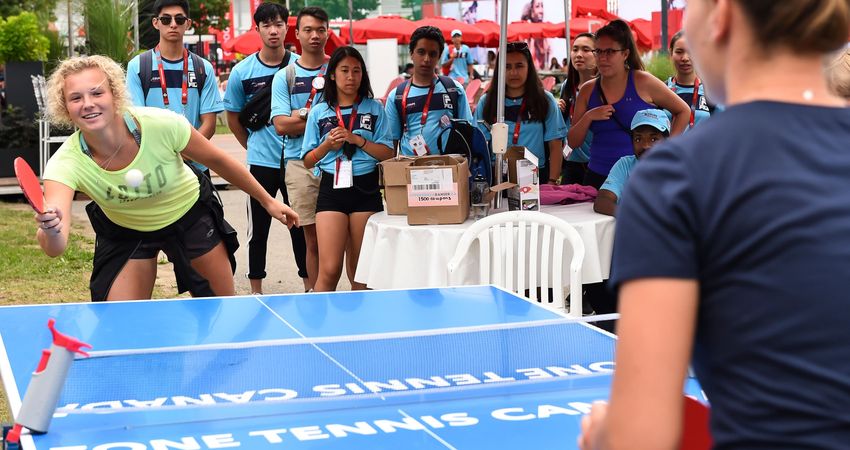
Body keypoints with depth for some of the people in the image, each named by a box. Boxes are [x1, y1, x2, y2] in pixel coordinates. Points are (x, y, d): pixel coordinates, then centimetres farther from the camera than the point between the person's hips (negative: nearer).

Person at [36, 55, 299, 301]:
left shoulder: (161, 124, -32)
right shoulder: (67, 163, -31)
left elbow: (218, 160, -13)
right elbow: (54, 248, -43)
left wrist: (267, 201, -3)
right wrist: (49, 230, -67)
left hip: (190, 214, 0)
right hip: (125, 232, 0)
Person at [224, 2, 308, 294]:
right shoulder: (242, 72, -1)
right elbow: (233, 118, 10)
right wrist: (253, 146, 8)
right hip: (261, 163, 0)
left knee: (301, 226, 8)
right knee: (258, 228, 5)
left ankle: (310, 284, 18)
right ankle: (256, 290, 14)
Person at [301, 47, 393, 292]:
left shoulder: (374, 108, 8)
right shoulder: (319, 112, 9)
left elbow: (388, 153, 1)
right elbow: (308, 161, 11)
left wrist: (357, 140, -11)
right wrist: (328, 145, -7)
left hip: (366, 189, 1)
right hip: (331, 189, -1)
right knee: (329, 270, -10)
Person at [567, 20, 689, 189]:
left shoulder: (642, 82, -3)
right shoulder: (587, 90, 7)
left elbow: (683, 111, 6)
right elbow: (573, 142, 8)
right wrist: (588, 117, -9)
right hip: (598, 177, 3)